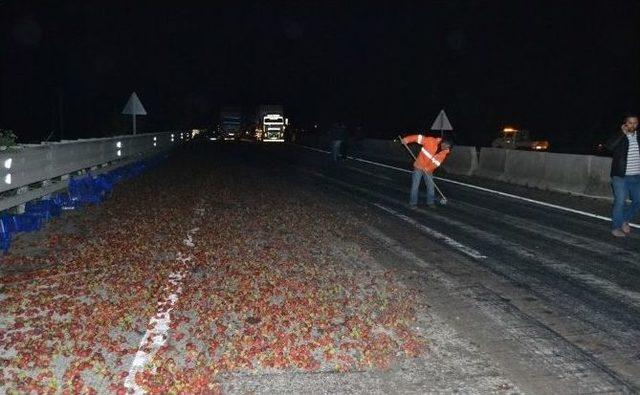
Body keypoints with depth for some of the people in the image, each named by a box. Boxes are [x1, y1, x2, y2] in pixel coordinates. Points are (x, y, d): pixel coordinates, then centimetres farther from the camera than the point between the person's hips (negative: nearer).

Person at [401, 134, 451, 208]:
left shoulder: (444, 152, -9)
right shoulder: (431, 141, -21)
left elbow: (437, 163, -13)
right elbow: (419, 137, -18)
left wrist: (428, 169, -28)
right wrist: (407, 139, -28)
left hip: (428, 170, 4)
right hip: (418, 167, -4)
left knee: (431, 185, 5)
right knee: (415, 185, -2)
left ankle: (430, 202, 22)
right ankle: (413, 203, 8)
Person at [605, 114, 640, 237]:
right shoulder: (618, 136, -4)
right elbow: (609, 146, -24)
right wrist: (623, 134, -22)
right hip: (621, 176, -5)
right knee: (620, 202, -3)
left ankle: (625, 220, 29)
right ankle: (616, 227, 10)